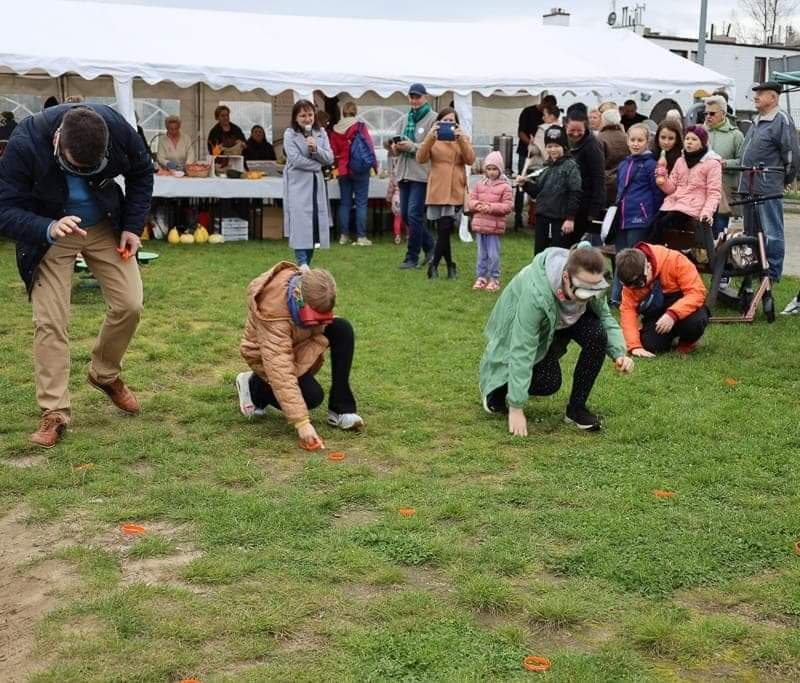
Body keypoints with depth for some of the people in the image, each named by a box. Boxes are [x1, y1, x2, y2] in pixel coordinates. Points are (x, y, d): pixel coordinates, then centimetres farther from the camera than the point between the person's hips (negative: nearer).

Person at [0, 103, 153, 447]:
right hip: (48, 231, -2)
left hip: (105, 226, 3)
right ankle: (54, 412, 0)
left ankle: (105, 375, 21)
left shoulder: (118, 128, -26)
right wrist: (48, 229, -46)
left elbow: (142, 173, -4)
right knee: (49, 322, -10)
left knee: (129, 304, -6)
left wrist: (133, 225, -9)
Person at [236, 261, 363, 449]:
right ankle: (254, 387, 4)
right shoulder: (273, 315, -41)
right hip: (268, 355, -7)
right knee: (312, 396, -25)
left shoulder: (307, 285, -22)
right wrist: (302, 422, -48)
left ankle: (341, 409, -12)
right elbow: (280, 370, -45)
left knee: (342, 329, -18)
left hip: (297, 339, 7)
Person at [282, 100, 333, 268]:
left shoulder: (321, 133, 8)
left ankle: (307, 264, 11)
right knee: (300, 223, -13)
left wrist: (316, 149, -15)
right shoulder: (290, 134, -3)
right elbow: (296, 159, -14)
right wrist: (317, 164, -6)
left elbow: (330, 159, 2)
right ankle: (302, 264, -14)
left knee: (316, 223, 3)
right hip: (298, 184, -4)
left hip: (316, 183, 5)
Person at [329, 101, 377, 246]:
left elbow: (334, 152, 7)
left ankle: (343, 235, 9)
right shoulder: (360, 126, -8)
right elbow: (369, 146, -7)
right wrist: (374, 165, 2)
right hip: (360, 169, -4)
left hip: (343, 170, 4)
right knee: (361, 203, -1)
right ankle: (361, 236, -4)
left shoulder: (335, 130, 4)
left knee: (345, 203, 10)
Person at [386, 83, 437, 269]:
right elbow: (396, 148, 17)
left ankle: (412, 257, 1)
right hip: (404, 172, 7)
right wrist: (393, 147, -6)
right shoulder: (405, 120, 17)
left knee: (414, 215, -9)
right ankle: (429, 247, 27)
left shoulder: (433, 119, -5)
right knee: (405, 215, 10)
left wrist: (412, 147, -20)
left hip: (421, 174, -7)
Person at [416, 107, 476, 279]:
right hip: (439, 190, -2)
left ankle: (434, 264, 15)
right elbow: (420, 159, -7)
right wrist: (430, 137, -18)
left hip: (456, 190, 2)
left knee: (445, 229, 0)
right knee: (444, 229, -8)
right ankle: (450, 266, 5)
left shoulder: (463, 138, 12)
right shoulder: (433, 139, 8)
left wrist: (460, 139, -15)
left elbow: (470, 160, -4)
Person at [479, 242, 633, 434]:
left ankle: (576, 407, -7)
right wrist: (516, 408, -36)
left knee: (597, 334, -24)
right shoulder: (535, 293, -43)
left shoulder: (591, 283, -26)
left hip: (566, 320, 5)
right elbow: (521, 350, -39)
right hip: (520, 329, -5)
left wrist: (619, 353, -29)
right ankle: (496, 390, 9)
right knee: (549, 382, -22)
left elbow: (605, 317, -9)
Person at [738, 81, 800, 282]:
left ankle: (773, 273, 1)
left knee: (771, 233, -4)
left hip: (769, 190, -9)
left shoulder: (782, 120, -10)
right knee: (751, 231, 15)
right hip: (749, 187, 9)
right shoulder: (757, 121, 17)